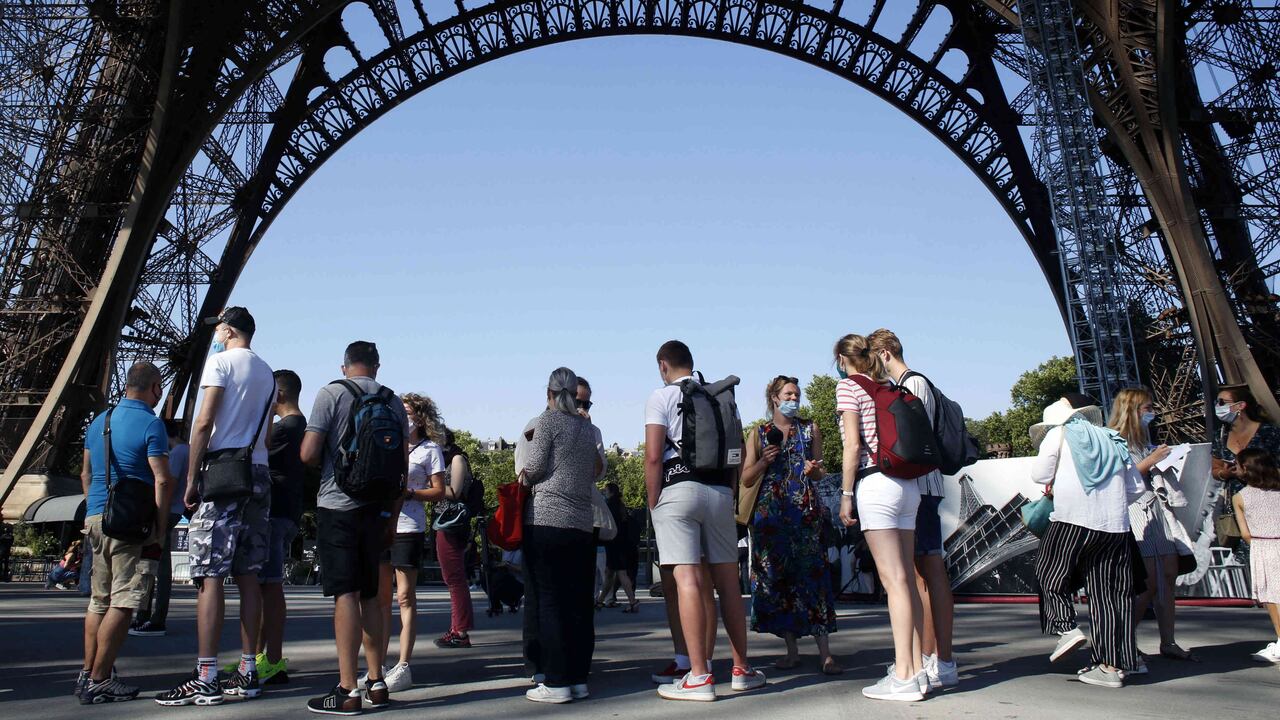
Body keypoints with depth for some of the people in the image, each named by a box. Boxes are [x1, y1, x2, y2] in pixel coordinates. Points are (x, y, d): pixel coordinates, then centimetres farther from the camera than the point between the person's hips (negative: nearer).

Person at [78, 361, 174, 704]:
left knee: (99, 600, 16)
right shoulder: (150, 424, -10)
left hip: (96, 518, 8)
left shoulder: (98, 422, 15)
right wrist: (160, 527, -12)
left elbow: (85, 474, 22)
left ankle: (88, 674, 20)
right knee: (123, 603, -5)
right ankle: (99, 682, -6)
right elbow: (162, 480, -16)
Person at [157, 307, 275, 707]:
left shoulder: (221, 361, -4)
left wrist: (191, 479, -9)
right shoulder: (267, 373, 18)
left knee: (209, 576, -7)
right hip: (258, 474, 7)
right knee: (247, 576, 8)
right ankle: (247, 673, 11)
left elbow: (205, 423, -11)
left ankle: (206, 680, -9)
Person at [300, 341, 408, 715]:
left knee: (345, 593, -5)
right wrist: (393, 517, 17)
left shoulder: (331, 393, -3)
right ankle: (376, 683, 17)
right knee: (369, 594, 13)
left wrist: (328, 458, 14)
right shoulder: (394, 403, 9)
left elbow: (309, 453, -10)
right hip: (377, 509, 5)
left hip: (338, 505, -4)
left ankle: (347, 691, -5)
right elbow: (402, 467, 10)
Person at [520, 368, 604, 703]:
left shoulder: (548, 419, -1)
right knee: (578, 602, 8)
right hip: (581, 523, 6)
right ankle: (578, 678, 10)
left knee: (546, 601, -3)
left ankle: (556, 681, -3)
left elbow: (534, 467, -4)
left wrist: (523, 476, 15)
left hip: (546, 519, -6)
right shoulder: (587, 427, 16)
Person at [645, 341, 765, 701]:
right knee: (727, 580, 10)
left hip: (678, 489, -5)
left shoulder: (661, 396, 1)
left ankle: (699, 676, -10)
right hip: (720, 491, 5)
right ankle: (742, 669, 18)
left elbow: (653, 456, -9)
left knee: (687, 579, -8)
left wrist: (652, 502, -2)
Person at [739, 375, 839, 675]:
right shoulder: (759, 434, 11)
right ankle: (792, 650, 9)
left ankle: (825, 653, -10)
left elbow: (819, 474, 16)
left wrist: (812, 470, -7)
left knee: (812, 574, -9)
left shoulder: (810, 430, 13)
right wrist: (764, 461, -9)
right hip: (770, 512, 1)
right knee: (776, 577, 0)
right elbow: (746, 480, 9)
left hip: (806, 511, -1)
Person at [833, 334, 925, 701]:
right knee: (907, 578, 7)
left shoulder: (849, 385, 0)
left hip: (876, 482, -7)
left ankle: (904, 675, -10)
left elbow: (853, 444, -8)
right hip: (908, 483, 7)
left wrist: (845, 495, -6)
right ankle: (915, 667, 10)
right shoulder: (887, 387, 19)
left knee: (894, 579, -10)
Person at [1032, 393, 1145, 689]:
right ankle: (1112, 665, 6)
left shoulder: (1059, 433, 7)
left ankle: (1067, 628, -7)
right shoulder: (1113, 440, 20)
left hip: (1072, 520, -5)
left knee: (1050, 575, 13)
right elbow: (1136, 486, 18)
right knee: (1110, 591, 6)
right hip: (1116, 525, 5)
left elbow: (1040, 474, 2)